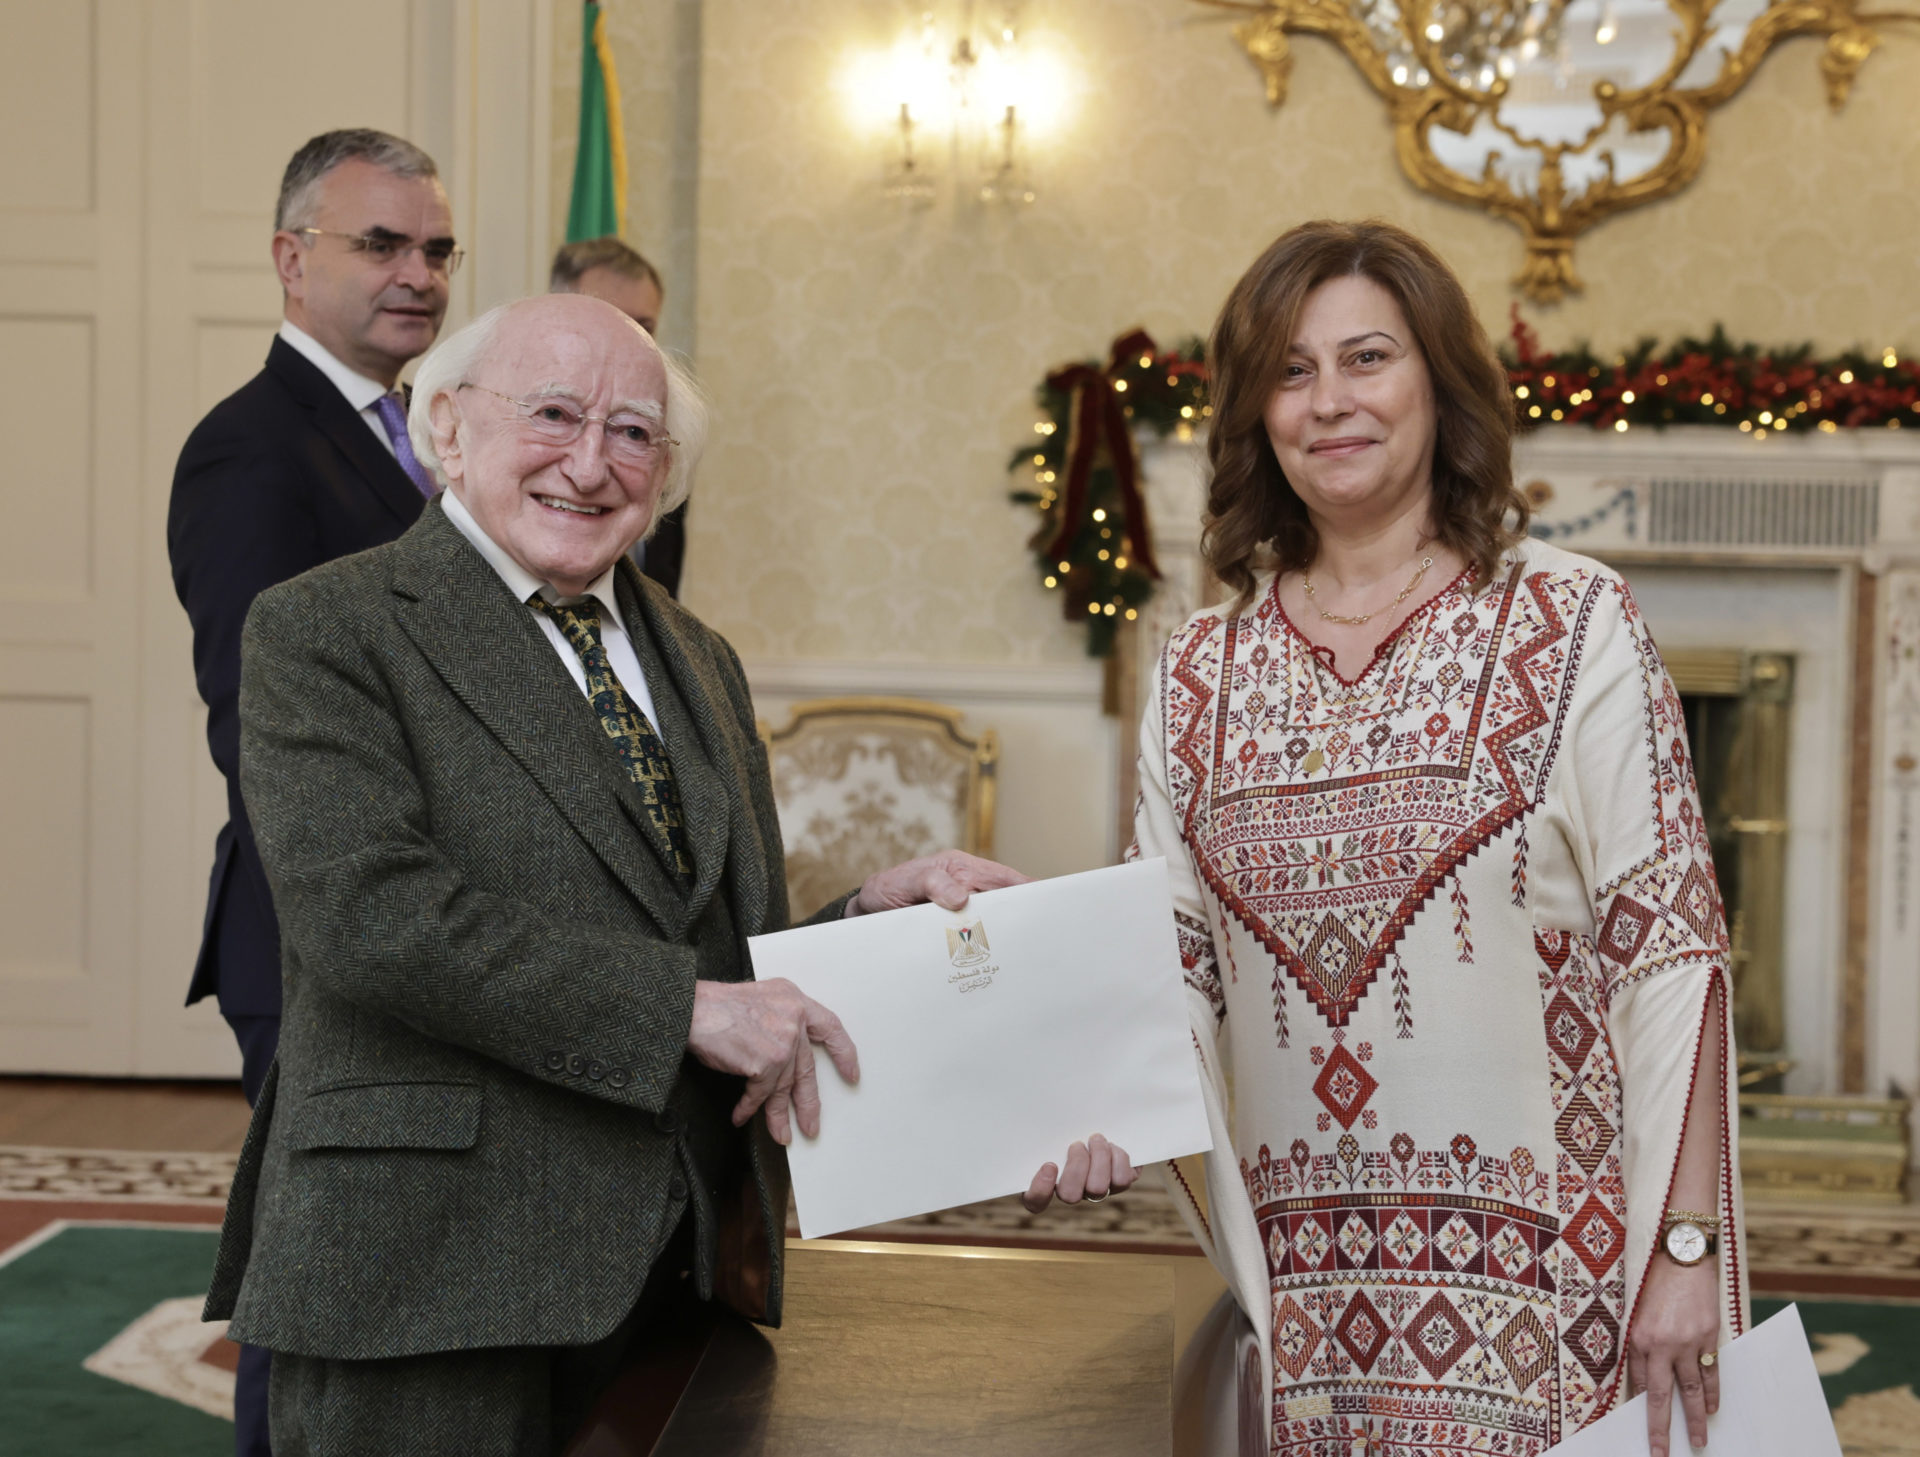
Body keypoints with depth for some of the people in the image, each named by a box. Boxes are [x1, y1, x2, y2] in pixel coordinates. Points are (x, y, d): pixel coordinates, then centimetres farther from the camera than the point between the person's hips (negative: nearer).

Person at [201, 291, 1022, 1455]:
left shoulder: (701, 663, 18)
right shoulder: (324, 633, -3)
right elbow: (366, 912, -18)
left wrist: (876, 913, -1)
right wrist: (684, 1007, -19)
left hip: (684, 1271, 6)